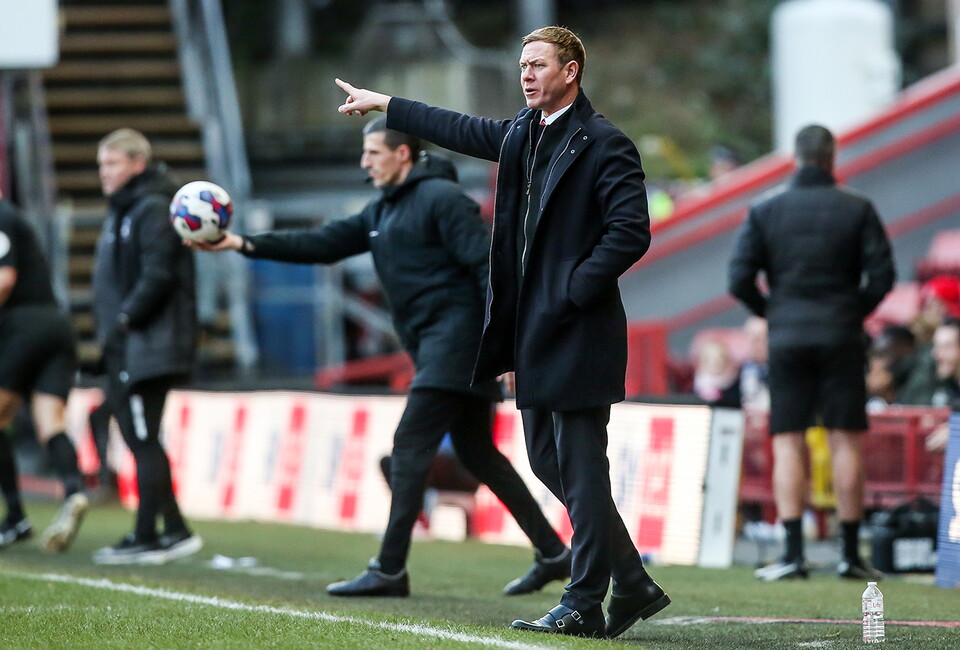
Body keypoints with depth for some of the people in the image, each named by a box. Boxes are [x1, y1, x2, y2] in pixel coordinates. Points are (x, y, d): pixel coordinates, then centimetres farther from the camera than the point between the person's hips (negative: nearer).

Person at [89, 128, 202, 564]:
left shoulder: (153, 210, -11)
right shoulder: (121, 211, 20)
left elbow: (157, 276, -21)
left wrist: (124, 320, -18)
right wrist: (109, 334, 13)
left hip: (148, 348, -10)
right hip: (125, 349, 10)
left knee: (144, 441, -7)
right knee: (139, 440, 11)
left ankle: (146, 537, -4)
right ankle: (176, 531, 16)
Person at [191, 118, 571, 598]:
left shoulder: (442, 198, -9)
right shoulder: (382, 212, 18)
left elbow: (486, 266, -15)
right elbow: (324, 243, 13)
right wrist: (243, 244, 5)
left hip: (457, 337, -10)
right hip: (434, 346, 10)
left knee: (410, 446, -11)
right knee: (476, 453, 11)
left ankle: (389, 571, -9)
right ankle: (552, 554, 16)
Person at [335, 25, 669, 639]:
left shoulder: (604, 144, -11)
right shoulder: (523, 133, 14)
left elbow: (630, 234, -18)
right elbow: (465, 131, 32)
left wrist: (570, 295, -18)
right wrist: (387, 104, 39)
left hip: (578, 331, -9)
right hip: (535, 334, 9)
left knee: (580, 467, -5)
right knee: (548, 460, 12)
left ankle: (585, 605, 1)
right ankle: (633, 584, 18)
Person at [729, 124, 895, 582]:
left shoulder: (765, 211, 1)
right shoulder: (857, 209, -1)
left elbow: (740, 280, -3)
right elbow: (882, 274, -5)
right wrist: (856, 311, 10)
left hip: (787, 338, 0)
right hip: (842, 338, 0)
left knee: (788, 444, 2)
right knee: (847, 443, 3)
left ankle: (793, 553, -6)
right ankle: (850, 554, 4)